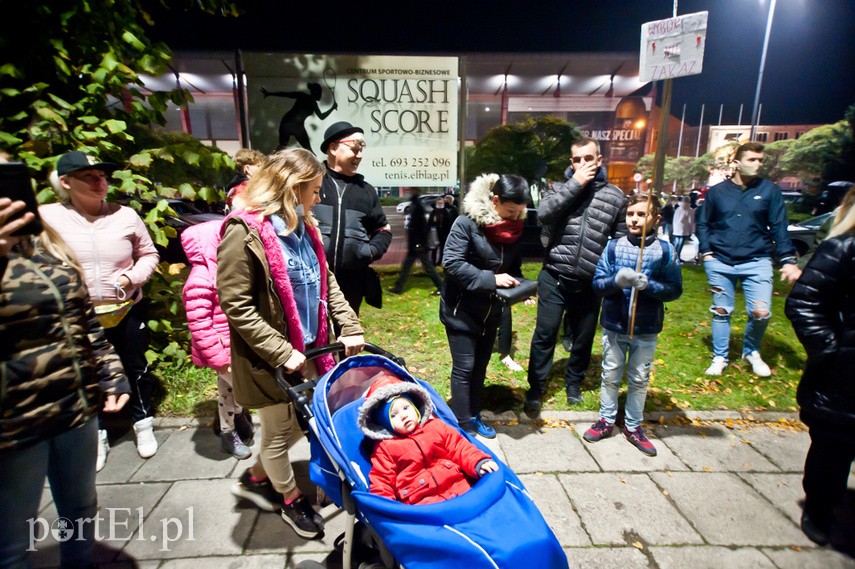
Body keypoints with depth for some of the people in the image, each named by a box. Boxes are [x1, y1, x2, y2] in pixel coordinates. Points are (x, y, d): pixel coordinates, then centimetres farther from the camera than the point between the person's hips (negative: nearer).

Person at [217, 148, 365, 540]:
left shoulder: (303, 228, 6)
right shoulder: (245, 232, -19)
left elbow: (327, 283, 10)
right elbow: (236, 306, -20)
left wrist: (350, 328, 0)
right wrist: (282, 353, -21)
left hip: (308, 349, 8)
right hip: (271, 358, -8)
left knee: (302, 422, 21)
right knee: (279, 432, 14)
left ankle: (255, 479, 47)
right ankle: (292, 500, 41)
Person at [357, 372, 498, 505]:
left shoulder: (435, 426, 14)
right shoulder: (384, 448, 8)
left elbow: (459, 447, 13)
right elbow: (381, 481, 6)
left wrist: (479, 463, -3)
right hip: (422, 501, -3)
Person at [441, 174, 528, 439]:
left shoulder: (515, 226, 0)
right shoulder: (468, 221, -19)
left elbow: (514, 265, 10)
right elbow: (451, 262, -24)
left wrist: (519, 284, -11)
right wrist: (491, 279, -26)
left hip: (491, 308, 6)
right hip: (462, 307, -6)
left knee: (480, 366, 16)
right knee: (464, 367, 0)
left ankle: (474, 415, 32)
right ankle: (463, 424, 15)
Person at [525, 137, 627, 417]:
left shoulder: (615, 196, 5)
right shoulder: (560, 188, 3)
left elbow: (621, 241, 7)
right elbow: (544, 213, -18)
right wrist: (575, 183, -14)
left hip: (590, 283, 2)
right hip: (554, 278, -1)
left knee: (584, 338, 15)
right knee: (545, 334, 2)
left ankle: (574, 382, 38)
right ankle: (536, 389, 18)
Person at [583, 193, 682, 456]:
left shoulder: (665, 250, -6)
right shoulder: (614, 246, -5)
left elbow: (675, 289, -5)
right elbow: (597, 283, -5)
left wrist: (648, 285, -23)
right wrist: (617, 280, -25)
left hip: (646, 329, 0)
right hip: (614, 326, 1)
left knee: (639, 379, 14)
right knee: (610, 376, 14)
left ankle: (633, 426, 32)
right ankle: (606, 420, 32)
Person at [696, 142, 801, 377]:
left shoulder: (770, 190, 3)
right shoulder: (717, 191, 4)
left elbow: (779, 228, 2)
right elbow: (702, 223, 9)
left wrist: (788, 260, -6)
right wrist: (706, 252, -2)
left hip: (756, 262, 0)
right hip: (720, 263, 0)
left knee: (761, 313, -8)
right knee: (721, 311, 8)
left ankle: (751, 351, 21)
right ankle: (719, 358, 22)